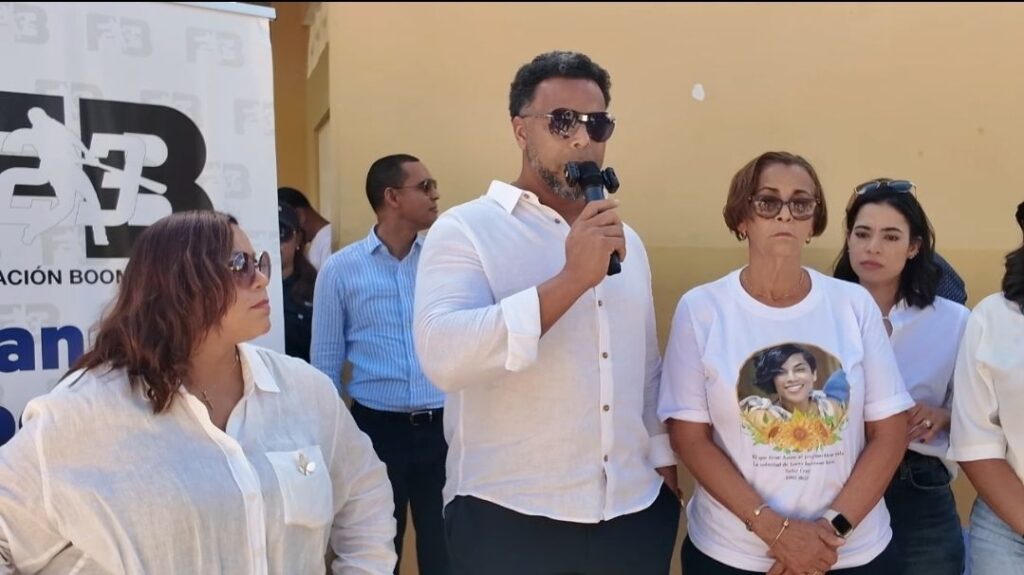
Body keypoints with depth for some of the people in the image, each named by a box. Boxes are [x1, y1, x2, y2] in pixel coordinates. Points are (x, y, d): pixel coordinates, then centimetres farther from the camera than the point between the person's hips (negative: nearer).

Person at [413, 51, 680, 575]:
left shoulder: (626, 240, 10)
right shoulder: (466, 229, -8)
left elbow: (648, 370, 15)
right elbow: (443, 356, -24)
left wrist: (666, 465, 13)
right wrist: (572, 278, -24)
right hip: (508, 518, -5)